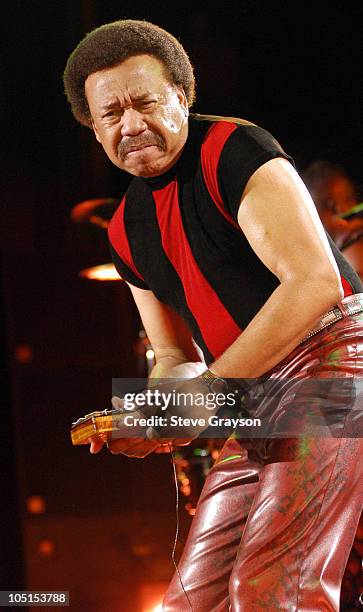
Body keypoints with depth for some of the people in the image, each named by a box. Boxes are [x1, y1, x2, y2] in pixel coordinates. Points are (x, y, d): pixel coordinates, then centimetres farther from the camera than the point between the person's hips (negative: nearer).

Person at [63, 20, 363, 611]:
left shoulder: (235, 151, -10)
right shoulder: (127, 231, 15)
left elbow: (315, 281, -20)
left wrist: (212, 388, -20)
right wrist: (145, 417, -1)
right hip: (256, 406, 8)